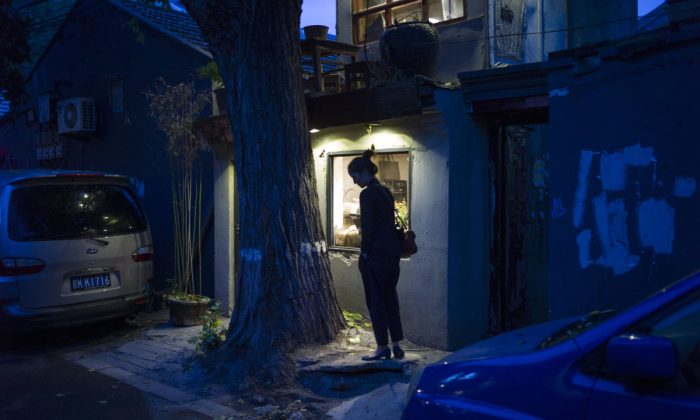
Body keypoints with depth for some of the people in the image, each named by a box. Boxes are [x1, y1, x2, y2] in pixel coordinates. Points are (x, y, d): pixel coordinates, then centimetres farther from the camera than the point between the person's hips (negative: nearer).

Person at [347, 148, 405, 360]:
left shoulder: (367, 194, -14)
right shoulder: (386, 192, 13)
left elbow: (368, 227, -16)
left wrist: (364, 252, -7)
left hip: (375, 255, -9)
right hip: (393, 251, 9)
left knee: (376, 301, 2)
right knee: (390, 298, 14)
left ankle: (383, 347, 10)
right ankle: (397, 345, 19)